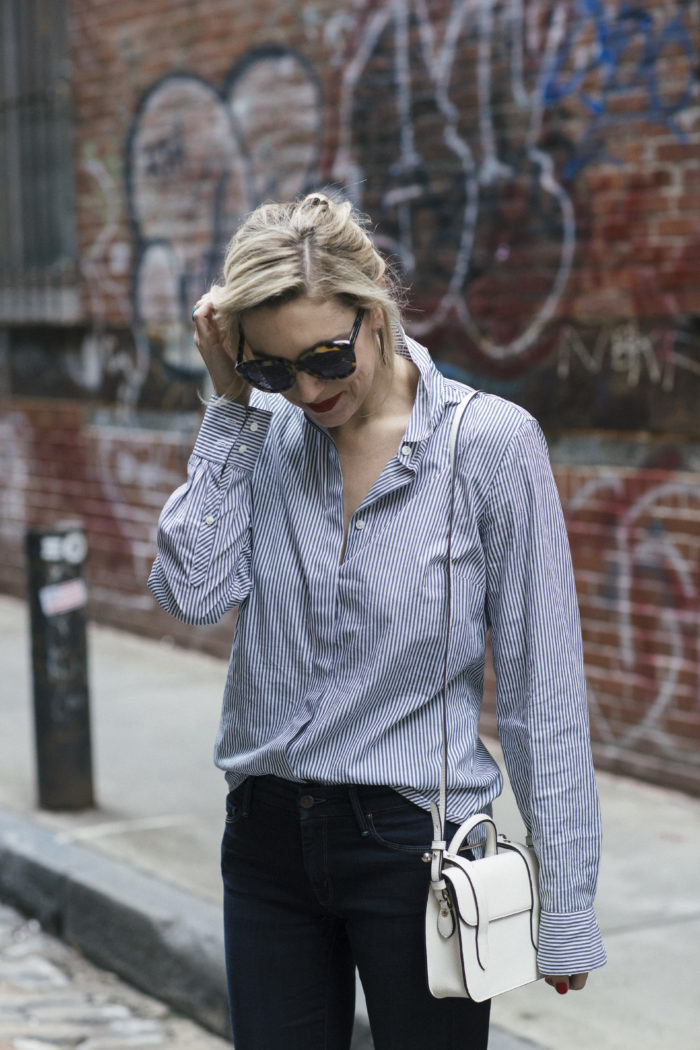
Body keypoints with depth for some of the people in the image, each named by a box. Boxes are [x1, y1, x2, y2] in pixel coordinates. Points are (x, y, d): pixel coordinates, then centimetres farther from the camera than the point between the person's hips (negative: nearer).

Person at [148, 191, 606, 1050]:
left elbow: (542, 687, -9)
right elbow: (193, 593, -14)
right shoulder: (264, 432, 1)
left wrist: (565, 908, -8)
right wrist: (232, 406, -11)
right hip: (268, 840, 4)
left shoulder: (492, 442, -10)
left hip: (414, 844, -3)